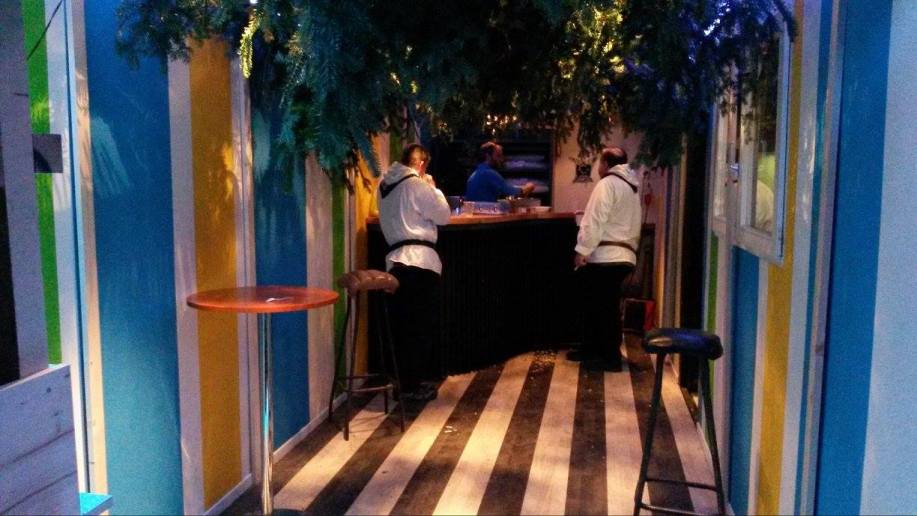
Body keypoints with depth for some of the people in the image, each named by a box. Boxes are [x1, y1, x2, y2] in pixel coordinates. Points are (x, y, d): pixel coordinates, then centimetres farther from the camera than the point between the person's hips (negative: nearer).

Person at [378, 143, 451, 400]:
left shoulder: (385, 185, 13)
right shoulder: (417, 185, -9)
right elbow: (443, 216, -2)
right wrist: (434, 188, 10)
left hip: (395, 259, 7)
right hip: (420, 260, -7)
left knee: (403, 326, 12)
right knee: (424, 326, 2)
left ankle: (405, 380, 18)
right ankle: (414, 384, 5)